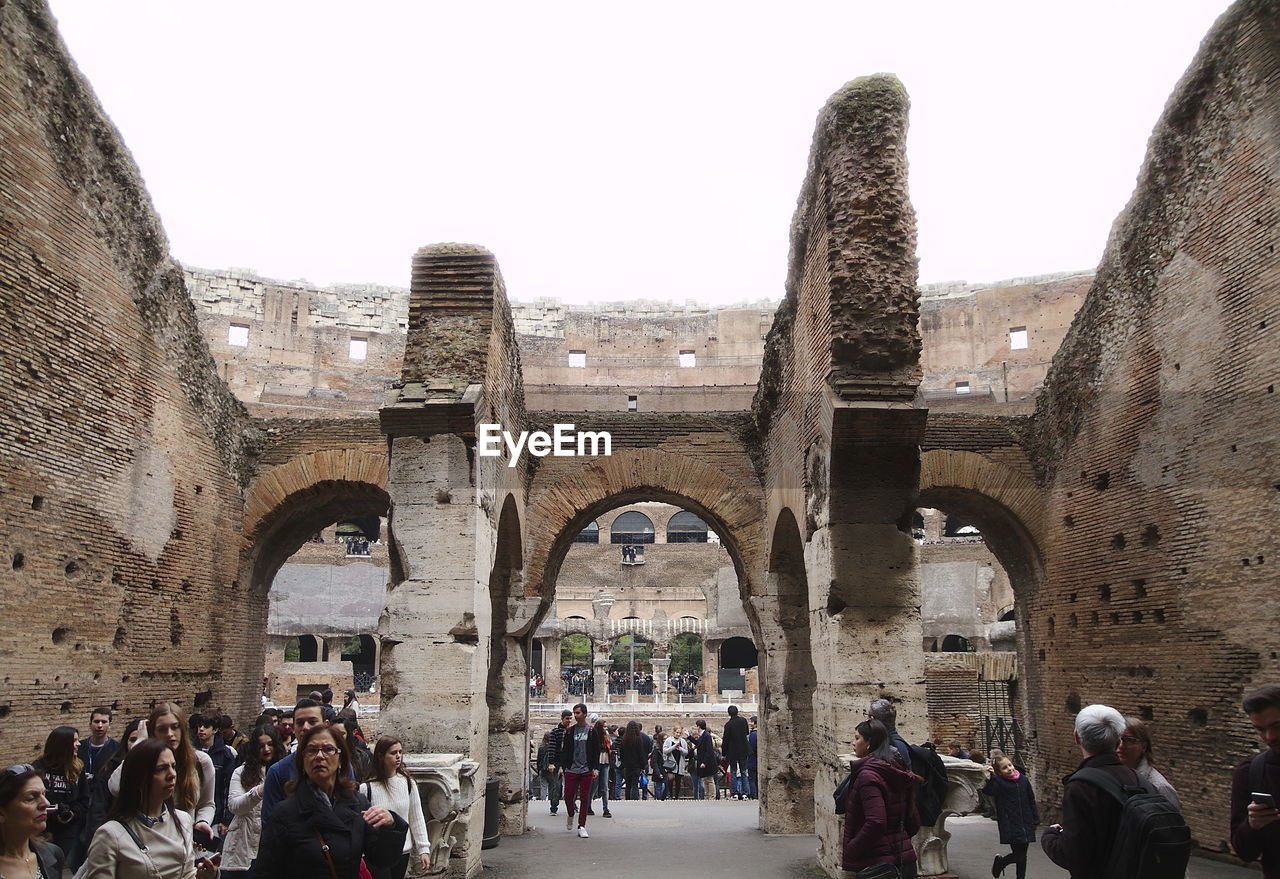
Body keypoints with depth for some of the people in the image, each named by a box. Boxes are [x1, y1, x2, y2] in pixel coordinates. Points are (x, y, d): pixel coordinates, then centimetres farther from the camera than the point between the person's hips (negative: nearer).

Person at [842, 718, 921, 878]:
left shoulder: (867, 774, -17)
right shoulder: (897, 774, 9)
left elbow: (875, 823, -27)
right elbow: (914, 823, 14)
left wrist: (848, 852, -18)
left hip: (877, 865, -9)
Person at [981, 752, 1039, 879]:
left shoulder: (1023, 779, 3)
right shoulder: (998, 781, -11)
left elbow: (1031, 800, 12)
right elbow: (989, 791, -32)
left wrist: (1035, 819, 13)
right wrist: (988, 779, -50)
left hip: (1025, 824, 5)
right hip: (1010, 825, -4)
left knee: (1022, 855, 11)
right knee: (1018, 855, -8)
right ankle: (1000, 861, 20)